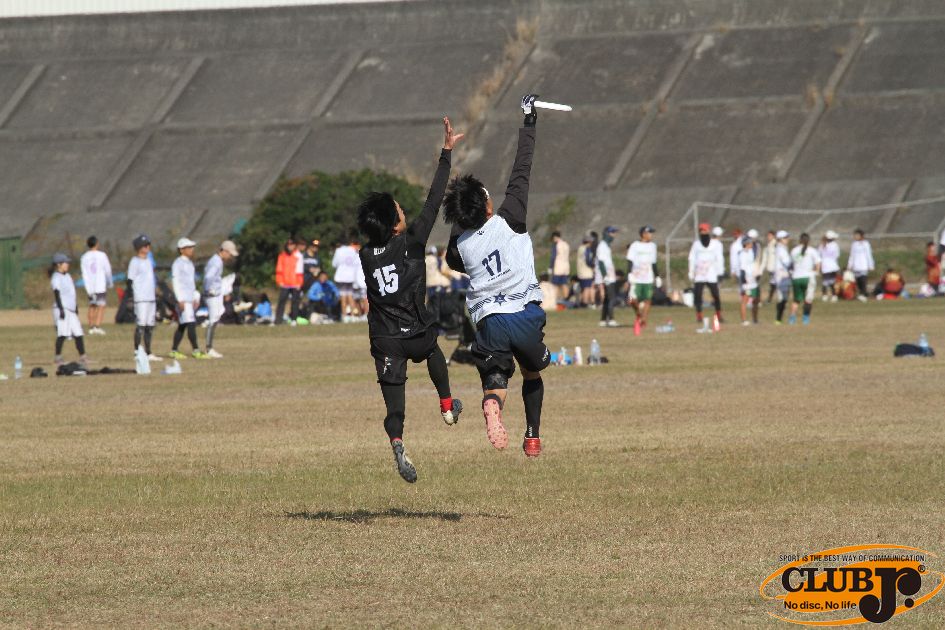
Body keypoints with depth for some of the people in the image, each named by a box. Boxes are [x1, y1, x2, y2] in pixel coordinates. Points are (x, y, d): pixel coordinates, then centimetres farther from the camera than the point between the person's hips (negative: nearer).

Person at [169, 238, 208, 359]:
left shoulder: (189, 263, 18)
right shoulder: (178, 264, -9)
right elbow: (175, 282, -14)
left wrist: (196, 298, 20)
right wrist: (180, 300, -19)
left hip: (190, 298, 9)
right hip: (183, 298, -9)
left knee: (182, 325, 10)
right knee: (191, 324, -13)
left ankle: (174, 351, 14)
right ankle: (196, 351, -15)